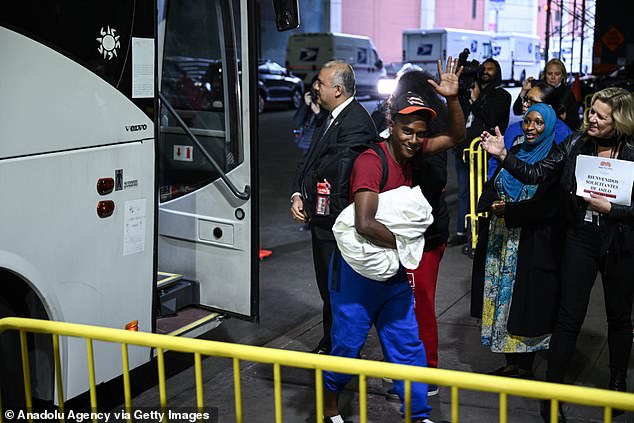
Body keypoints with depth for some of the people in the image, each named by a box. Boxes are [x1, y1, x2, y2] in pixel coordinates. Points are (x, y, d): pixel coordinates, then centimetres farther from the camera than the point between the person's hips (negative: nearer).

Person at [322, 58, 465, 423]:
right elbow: (365, 224, -32)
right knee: (348, 342, 6)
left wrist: (452, 99, -10)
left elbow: (456, 137, 7)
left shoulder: (411, 152, 1)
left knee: (407, 344, 12)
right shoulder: (371, 161, -23)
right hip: (359, 270, -7)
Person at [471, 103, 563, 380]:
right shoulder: (514, 153, 12)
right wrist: (494, 205, -13)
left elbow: (545, 204, -16)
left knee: (526, 303, 0)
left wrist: (508, 211, -17)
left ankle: (525, 368, 14)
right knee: (504, 300, 9)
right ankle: (511, 364, 22)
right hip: (501, 242, 6)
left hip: (534, 244, -6)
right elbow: (491, 186, 8)